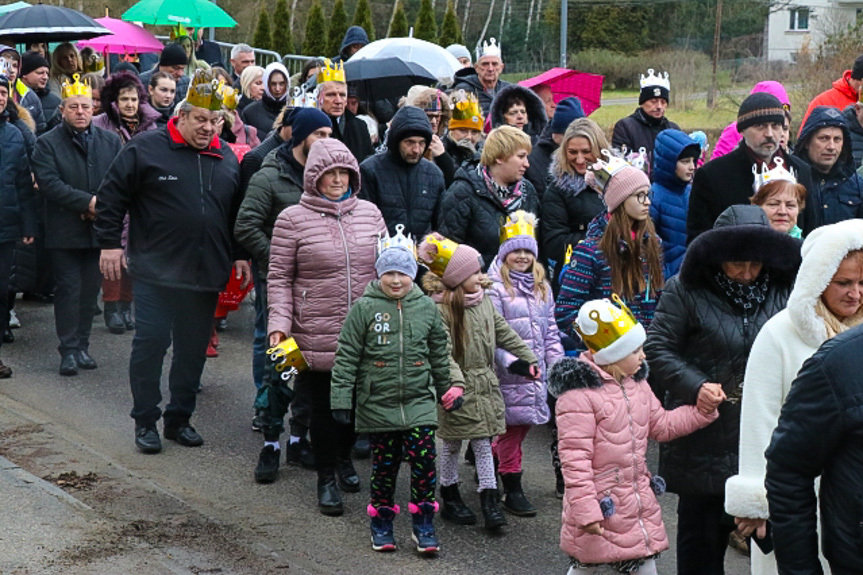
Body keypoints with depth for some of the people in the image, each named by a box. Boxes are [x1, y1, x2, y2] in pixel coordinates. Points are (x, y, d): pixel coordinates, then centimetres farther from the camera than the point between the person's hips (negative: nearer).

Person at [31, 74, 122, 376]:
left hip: (99, 228, 3)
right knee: (69, 288, -1)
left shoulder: (110, 141, 7)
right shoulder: (47, 144, -2)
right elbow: (49, 184, -14)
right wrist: (88, 201, -19)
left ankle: (82, 345, 18)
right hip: (64, 232, -3)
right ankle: (69, 349, 4)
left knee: (90, 289, 8)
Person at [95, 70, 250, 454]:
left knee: (194, 347, 10)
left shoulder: (227, 158, 11)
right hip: (156, 271, -4)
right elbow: (111, 196, -2)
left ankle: (179, 418, 23)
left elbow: (238, 214, 19)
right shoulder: (146, 149, -5)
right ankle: (145, 421, 10)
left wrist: (240, 255, 13)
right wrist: (110, 243, -6)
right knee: (151, 341, -4)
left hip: (207, 275, 5)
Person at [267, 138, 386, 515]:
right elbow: (279, 277, -1)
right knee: (323, 406, 5)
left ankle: (344, 458, 39)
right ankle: (326, 477, 22)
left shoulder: (369, 213, 7)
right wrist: (279, 322, -12)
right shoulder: (293, 219, -3)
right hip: (317, 335, -3)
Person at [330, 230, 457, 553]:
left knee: (425, 460, -5)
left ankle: (423, 524, 8)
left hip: (419, 401, 2)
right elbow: (346, 356, -2)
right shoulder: (364, 308, -4)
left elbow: (439, 354, 16)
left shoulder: (426, 307, 4)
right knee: (384, 465, 6)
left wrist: (448, 388, 21)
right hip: (377, 404, -1)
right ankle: (381, 521, 23)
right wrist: (341, 399, -5)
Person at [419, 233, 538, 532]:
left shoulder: (483, 300, 7)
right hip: (456, 385, -6)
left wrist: (528, 358, 18)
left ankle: (490, 500, 6)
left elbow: (504, 332, 17)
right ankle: (450, 497, 23)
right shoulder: (440, 308, -16)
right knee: (452, 441, 8)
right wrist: (455, 382, -33)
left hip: (485, 383, 6)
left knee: (483, 440, 5)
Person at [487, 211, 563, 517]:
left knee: (525, 423, 9)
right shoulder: (495, 287, -7)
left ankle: (490, 466, 29)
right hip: (508, 374, -6)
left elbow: (550, 328, 18)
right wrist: (513, 362, -23)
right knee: (513, 426, -2)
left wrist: (557, 362, 9)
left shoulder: (541, 286, 15)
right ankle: (512, 490, 7)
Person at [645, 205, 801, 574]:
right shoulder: (686, 291, -5)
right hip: (703, 439, -2)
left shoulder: (782, 292, 5)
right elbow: (657, 349, -6)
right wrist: (695, 386, -18)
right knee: (701, 524, 9)